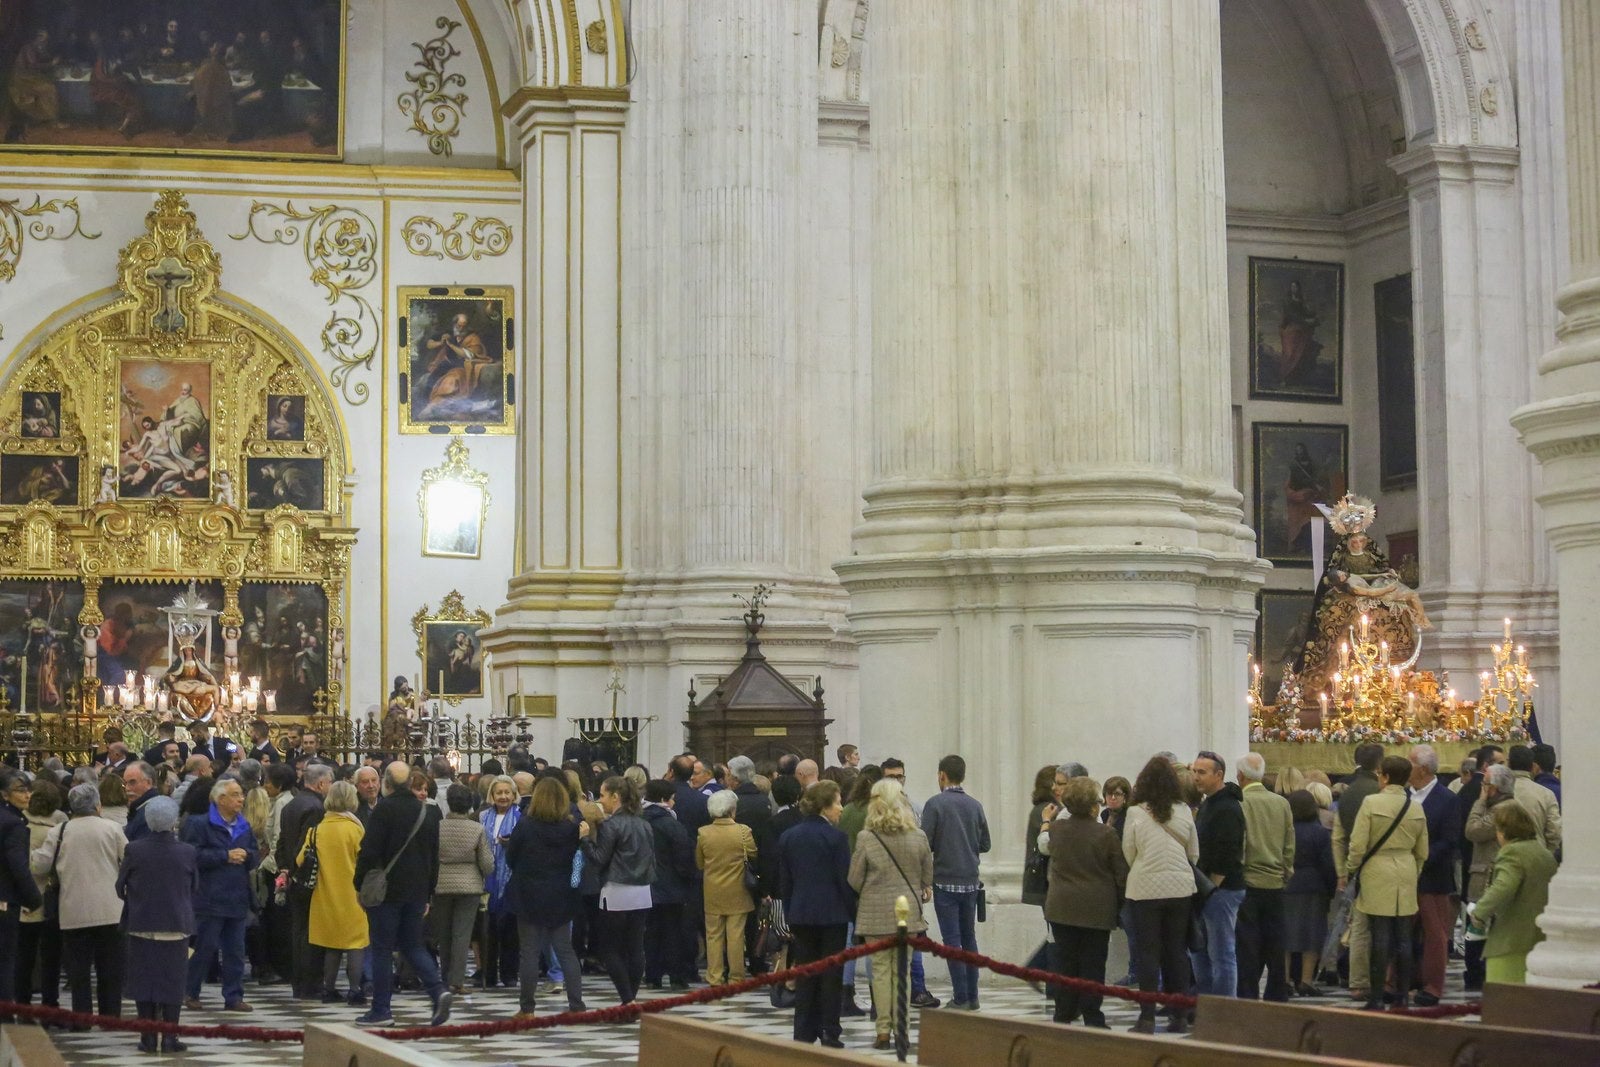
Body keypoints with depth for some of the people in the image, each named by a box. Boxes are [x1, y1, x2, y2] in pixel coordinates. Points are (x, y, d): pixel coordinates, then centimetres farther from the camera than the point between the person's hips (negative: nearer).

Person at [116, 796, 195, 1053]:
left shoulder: (134, 850, -9)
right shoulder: (188, 852, -8)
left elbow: (120, 886, 0)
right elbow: (195, 888, 4)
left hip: (142, 923, 0)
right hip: (177, 924, 0)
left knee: (144, 979, 8)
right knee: (173, 980, 5)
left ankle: (148, 1037, 8)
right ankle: (170, 1037, 3)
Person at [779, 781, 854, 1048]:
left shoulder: (788, 837, 6)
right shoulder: (835, 836, -11)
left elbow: (784, 882, 10)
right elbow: (845, 880, -10)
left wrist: (790, 917, 16)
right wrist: (854, 913, -2)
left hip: (801, 914, 5)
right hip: (832, 914, -5)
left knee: (804, 974, 10)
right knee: (831, 975, 2)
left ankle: (804, 1033, 9)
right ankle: (829, 1034, 3)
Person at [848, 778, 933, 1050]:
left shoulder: (865, 838, -9)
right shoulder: (918, 837, -3)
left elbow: (854, 881, -2)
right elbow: (928, 877, 7)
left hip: (875, 913, -2)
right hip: (908, 912, 2)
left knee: (881, 969, 5)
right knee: (902, 970, 8)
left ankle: (884, 1030, 3)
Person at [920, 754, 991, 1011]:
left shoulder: (935, 804, -9)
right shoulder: (975, 805, 5)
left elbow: (925, 842, -13)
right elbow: (985, 844, 10)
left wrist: (941, 845, 8)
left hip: (946, 881, -5)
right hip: (971, 881, 5)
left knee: (952, 939, -1)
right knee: (969, 937, 14)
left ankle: (961, 998, -4)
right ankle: (972, 997, 16)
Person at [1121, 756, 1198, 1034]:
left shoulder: (1135, 813, -7)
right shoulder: (1184, 812, -1)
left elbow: (1128, 852, 1)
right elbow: (1194, 853, 8)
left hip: (1146, 888, -2)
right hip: (1180, 886, 2)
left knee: (1148, 952, 1)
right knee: (1177, 951, 10)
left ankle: (1147, 1017, -3)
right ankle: (1178, 1016, 11)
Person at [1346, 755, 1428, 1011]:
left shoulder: (1372, 803, -10)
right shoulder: (1416, 808, 5)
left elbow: (1358, 845, -11)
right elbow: (1422, 852, 12)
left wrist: (1350, 870, 5)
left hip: (1378, 875, -4)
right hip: (1406, 877, 4)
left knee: (1380, 939, -3)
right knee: (1403, 938, 8)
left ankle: (1376, 997, -1)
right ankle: (1402, 996, 12)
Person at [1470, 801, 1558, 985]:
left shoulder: (1513, 853, -13)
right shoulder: (1546, 854, 16)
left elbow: (1502, 889, -26)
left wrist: (1479, 913, -16)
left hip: (1512, 941, -9)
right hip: (1540, 939, 9)